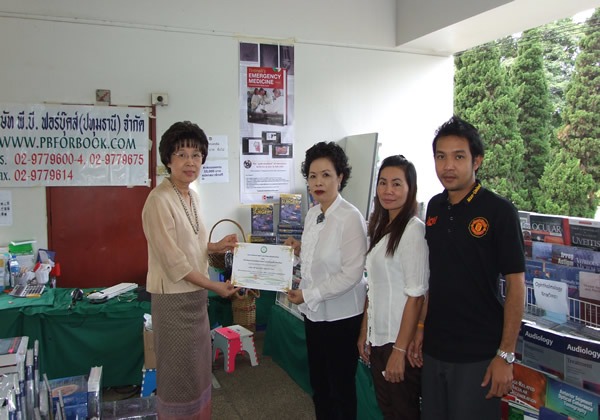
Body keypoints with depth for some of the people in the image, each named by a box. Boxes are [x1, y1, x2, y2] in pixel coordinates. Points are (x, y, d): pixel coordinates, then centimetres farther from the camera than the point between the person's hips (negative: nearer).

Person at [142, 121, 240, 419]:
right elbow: (173, 260, -22)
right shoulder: (159, 200, -21)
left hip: (195, 294, 8)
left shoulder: (192, 195, 6)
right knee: (178, 370, 8)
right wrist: (214, 286, -16)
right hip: (174, 297, -8)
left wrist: (217, 247, 1)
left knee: (197, 365, 21)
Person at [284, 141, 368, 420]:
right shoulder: (312, 214, 5)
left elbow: (351, 274, -22)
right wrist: (299, 250, -3)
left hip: (341, 315, -7)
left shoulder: (350, 218, -19)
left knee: (341, 386, 11)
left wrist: (308, 294, -19)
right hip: (314, 312, 7)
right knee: (318, 383, 20)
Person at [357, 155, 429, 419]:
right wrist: (364, 333, 11)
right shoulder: (380, 227, 8)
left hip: (401, 340, -7)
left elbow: (416, 295, -19)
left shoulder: (413, 229, -16)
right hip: (378, 338, 7)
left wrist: (400, 350, -18)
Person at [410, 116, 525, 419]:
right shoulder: (434, 207, 3)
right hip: (434, 347, 5)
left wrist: (505, 355, -14)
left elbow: (515, 284, -12)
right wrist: (420, 328, 8)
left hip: (478, 353, -5)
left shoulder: (499, 211, -13)